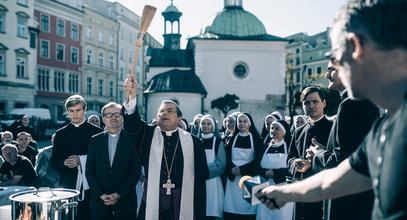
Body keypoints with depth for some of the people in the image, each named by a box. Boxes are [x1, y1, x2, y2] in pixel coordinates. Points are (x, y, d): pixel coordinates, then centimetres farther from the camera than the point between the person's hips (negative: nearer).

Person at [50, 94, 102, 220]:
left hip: (90, 186, -2)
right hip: (67, 186, 2)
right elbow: (53, 161, 12)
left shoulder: (96, 132, 3)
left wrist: (81, 160, -13)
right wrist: (64, 162, -9)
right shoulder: (61, 134, 11)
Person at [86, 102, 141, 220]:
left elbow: (136, 172, -4)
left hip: (125, 200, -2)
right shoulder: (95, 140, 6)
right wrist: (100, 194, -5)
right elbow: (89, 171, 5)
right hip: (99, 200, 2)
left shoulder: (132, 139, -2)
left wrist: (119, 194, -9)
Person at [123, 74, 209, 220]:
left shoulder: (193, 142, 2)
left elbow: (200, 182, 1)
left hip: (183, 207, 0)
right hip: (152, 206, 1)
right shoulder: (147, 135, 5)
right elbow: (132, 124, -16)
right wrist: (131, 95, -32)